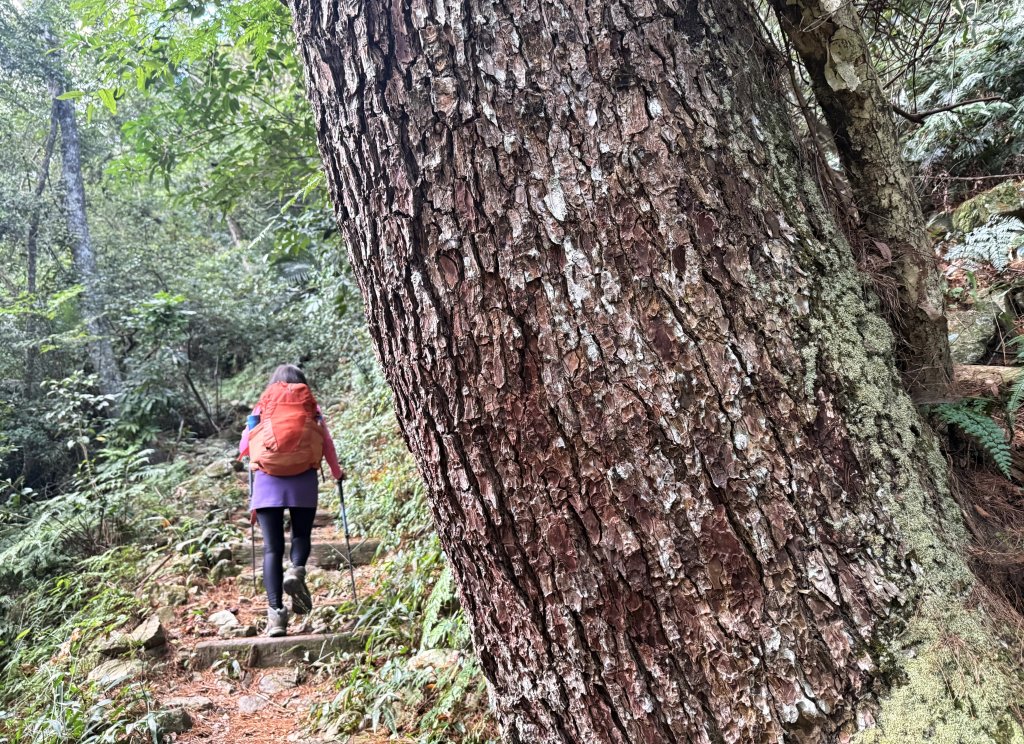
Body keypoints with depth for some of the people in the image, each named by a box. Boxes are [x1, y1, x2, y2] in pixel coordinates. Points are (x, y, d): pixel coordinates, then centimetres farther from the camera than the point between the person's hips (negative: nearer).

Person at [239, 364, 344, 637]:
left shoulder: (261, 408, 17)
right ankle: (296, 570, -13)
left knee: (272, 548, 2)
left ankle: (276, 611, -9)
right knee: (302, 534, 18)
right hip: (303, 477, 0)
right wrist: (337, 472, 30)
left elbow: (244, 445, 13)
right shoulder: (311, 406, 16)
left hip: (267, 479, 0)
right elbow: (327, 442, 14)